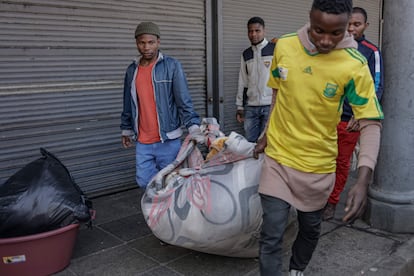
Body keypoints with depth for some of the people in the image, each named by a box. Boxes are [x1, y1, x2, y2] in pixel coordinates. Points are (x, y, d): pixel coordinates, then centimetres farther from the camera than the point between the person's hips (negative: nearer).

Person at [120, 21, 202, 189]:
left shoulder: (172, 66, -6)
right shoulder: (132, 70, 8)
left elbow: (184, 101, -10)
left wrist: (194, 128, -18)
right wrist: (126, 130, 21)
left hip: (168, 140, -4)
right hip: (142, 142, 4)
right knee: (144, 181, 7)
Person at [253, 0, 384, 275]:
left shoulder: (355, 66, -17)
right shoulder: (284, 46, -8)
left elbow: (371, 124, -17)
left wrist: (363, 181, -28)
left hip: (319, 165, 0)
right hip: (278, 156, 1)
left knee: (310, 228, 18)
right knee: (272, 233, -4)